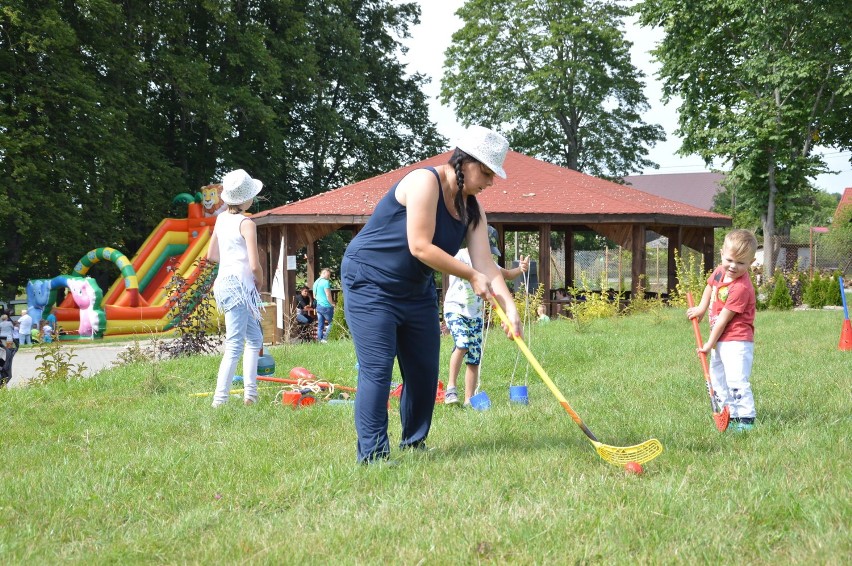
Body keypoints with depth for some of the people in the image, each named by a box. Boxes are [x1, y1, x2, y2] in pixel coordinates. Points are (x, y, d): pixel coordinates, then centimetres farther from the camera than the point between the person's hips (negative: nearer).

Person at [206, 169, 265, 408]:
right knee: (235, 346, -10)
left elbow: (211, 255, 18)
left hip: (224, 282, 9)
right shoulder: (246, 223, -12)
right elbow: (255, 265, -17)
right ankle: (220, 400, -14)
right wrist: (260, 280, 1)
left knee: (255, 339, 20)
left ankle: (250, 393, 20)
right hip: (239, 286, -9)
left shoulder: (222, 218, 10)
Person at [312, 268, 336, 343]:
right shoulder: (325, 282, -13)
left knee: (320, 325, 9)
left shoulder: (316, 282, 14)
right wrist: (333, 304, -5)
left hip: (318, 306, 8)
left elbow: (314, 296, 22)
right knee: (331, 323, 2)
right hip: (326, 306, -8)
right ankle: (325, 339, -2)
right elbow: (328, 296, -16)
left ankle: (320, 339, 9)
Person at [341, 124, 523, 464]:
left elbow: (485, 265, -6)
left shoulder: (472, 209, 2)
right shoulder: (425, 182, -22)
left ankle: (413, 445, 20)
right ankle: (373, 455, -10)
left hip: (417, 290, 8)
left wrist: (511, 309, -20)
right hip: (370, 284, -8)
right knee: (377, 370, -12)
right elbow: (420, 247, -27)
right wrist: (471, 276, -20)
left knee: (424, 371, 7)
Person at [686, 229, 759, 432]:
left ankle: (746, 419, -15)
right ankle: (730, 415, 24)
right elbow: (710, 286, 26)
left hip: (736, 341, -10)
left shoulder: (741, 288, -24)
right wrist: (701, 308, 17)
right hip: (720, 340, 10)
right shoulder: (720, 271, 0)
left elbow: (724, 318, -20)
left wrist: (710, 343, -14)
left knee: (736, 381, -17)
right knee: (717, 380, 16)